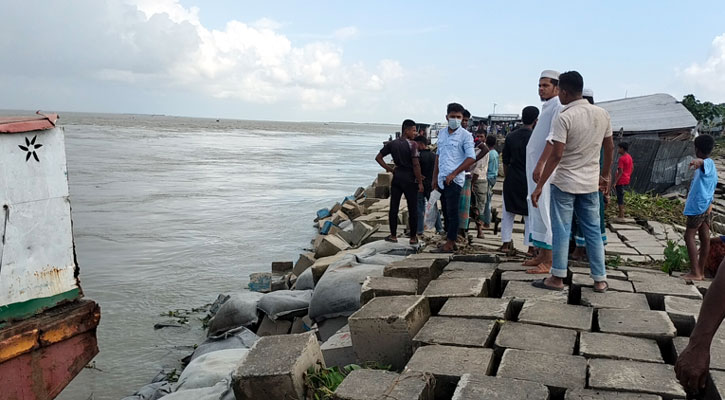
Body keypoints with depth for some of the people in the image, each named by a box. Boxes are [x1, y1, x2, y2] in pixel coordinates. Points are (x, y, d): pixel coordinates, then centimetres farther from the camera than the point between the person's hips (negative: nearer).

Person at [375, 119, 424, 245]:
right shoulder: (412, 145, -13)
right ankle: (413, 237, 11)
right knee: (412, 209, 5)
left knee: (394, 207, 11)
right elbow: (416, 165, -17)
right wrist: (420, 182, -9)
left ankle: (393, 235, 17)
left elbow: (378, 158, 7)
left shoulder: (391, 144, 4)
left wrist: (390, 169, 9)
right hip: (409, 178, -5)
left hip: (397, 176, 5)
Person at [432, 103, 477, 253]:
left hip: (454, 180, -7)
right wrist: (435, 176, 16)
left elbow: (471, 158, -11)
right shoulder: (442, 133, 14)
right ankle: (451, 241, 19)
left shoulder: (465, 135, -5)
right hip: (442, 179, 7)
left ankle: (449, 244, 0)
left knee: (452, 212, -4)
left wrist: (453, 174, -14)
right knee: (446, 211, 11)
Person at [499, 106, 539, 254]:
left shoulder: (511, 137, 2)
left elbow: (505, 161, 6)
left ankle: (506, 244, 13)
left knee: (508, 212, 12)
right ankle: (530, 246, 8)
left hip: (512, 181, 3)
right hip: (530, 181, -3)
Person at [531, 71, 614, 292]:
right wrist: (605, 175, 24)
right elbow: (610, 148, 11)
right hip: (591, 183, 5)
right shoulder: (602, 114, 3)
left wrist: (539, 186, -17)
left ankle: (557, 278, 10)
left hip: (565, 183, -5)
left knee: (561, 231, 3)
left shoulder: (564, 117, -15)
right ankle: (600, 280, 16)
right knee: (593, 231, 11)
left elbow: (556, 155, -20)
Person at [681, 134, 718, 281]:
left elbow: (704, 162, -44)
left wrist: (699, 161, -67)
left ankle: (695, 272, -9)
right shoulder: (710, 165, 18)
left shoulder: (708, 163, -16)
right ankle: (701, 271, 15)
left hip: (698, 206, -10)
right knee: (705, 237, 9)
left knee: (689, 236, -8)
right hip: (706, 206, 10)